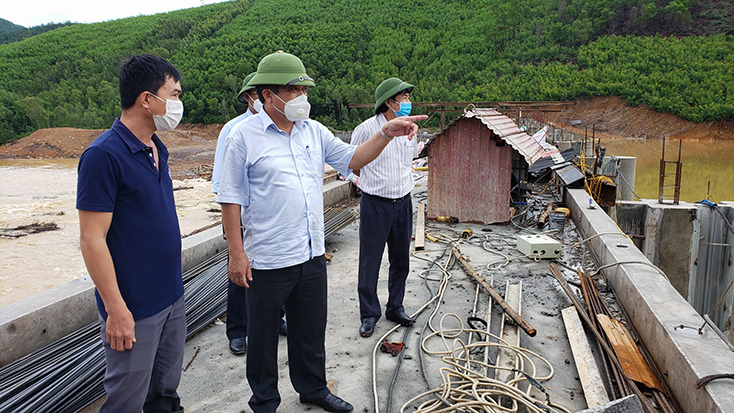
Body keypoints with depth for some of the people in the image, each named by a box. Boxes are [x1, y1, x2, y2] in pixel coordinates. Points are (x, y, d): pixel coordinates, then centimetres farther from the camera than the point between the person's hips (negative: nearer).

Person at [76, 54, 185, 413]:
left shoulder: (157, 149, 8)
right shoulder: (103, 155, -18)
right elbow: (92, 240, -19)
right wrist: (116, 309, -19)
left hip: (172, 298, 8)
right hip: (133, 309, -8)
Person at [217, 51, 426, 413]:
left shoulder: (314, 131, 8)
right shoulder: (245, 137, -9)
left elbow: (352, 158, 10)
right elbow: (231, 199, -8)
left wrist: (387, 133, -4)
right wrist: (236, 251, -11)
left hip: (312, 254, 5)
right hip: (268, 260, -5)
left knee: (311, 329, 20)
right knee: (263, 336, 11)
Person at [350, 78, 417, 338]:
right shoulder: (367, 129, -12)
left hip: (403, 203, 6)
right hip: (375, 204, -5)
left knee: (401, 260, 13)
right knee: (370, 262, 2)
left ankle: (395, 308, 30)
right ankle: (369, 314, 17)